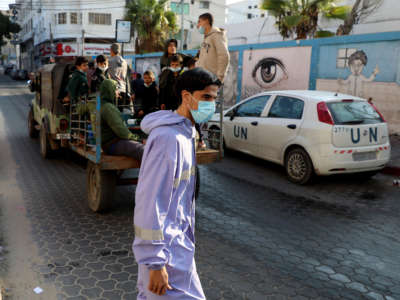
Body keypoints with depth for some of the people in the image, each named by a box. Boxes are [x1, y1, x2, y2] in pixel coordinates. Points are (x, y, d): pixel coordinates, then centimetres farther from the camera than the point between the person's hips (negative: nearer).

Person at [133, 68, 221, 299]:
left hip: (177, 239, 9)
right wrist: (155, 262, -23)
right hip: (167, 248, -9)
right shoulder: (168, 137, -22)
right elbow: (150, 202, -25)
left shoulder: (185, 132, 9)